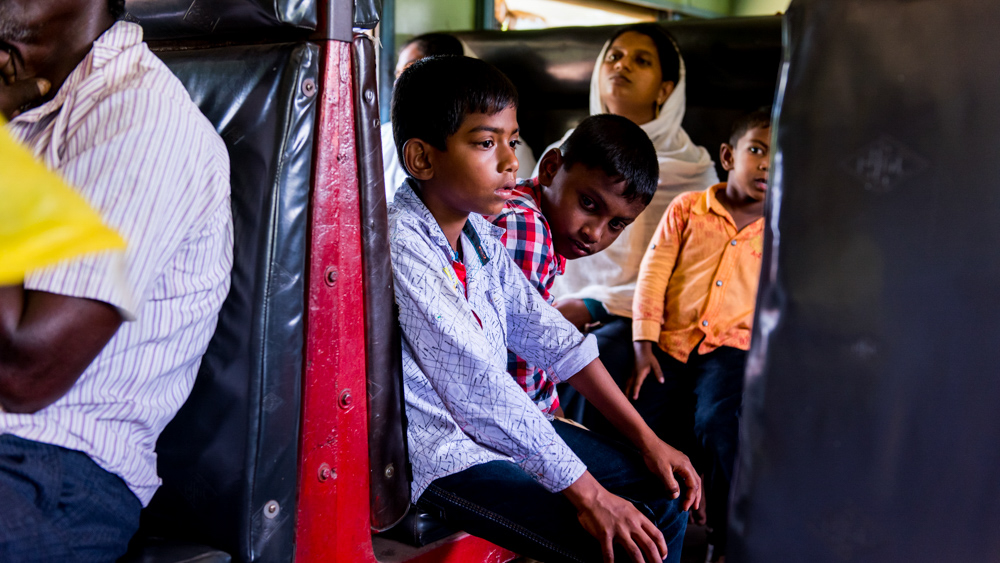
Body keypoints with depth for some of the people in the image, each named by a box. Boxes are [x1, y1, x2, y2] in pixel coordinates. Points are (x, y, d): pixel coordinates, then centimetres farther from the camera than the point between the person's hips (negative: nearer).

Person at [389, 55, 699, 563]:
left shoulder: (479, 233, 3)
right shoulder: (399, 246, -24)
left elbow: (548, 335, 5)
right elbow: (477, 385, -26)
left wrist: (646, 439, 2)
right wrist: (586, 493, -22)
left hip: (502, 423, 8)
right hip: (437, 456, -8)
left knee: (664, 493, 7)